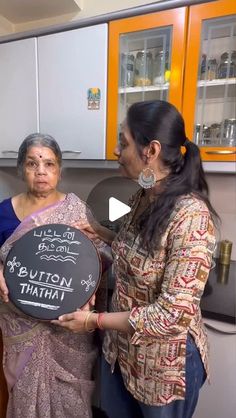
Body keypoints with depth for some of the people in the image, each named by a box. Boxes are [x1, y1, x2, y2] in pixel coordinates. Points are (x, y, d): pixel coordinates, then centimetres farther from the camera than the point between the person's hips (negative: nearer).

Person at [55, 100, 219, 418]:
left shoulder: (190, 215, -29)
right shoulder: (144, 197, -5)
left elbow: (174, 312, -27)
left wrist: (95, 321, -20)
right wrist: (100, 234, -4)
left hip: (166, 361, -6)